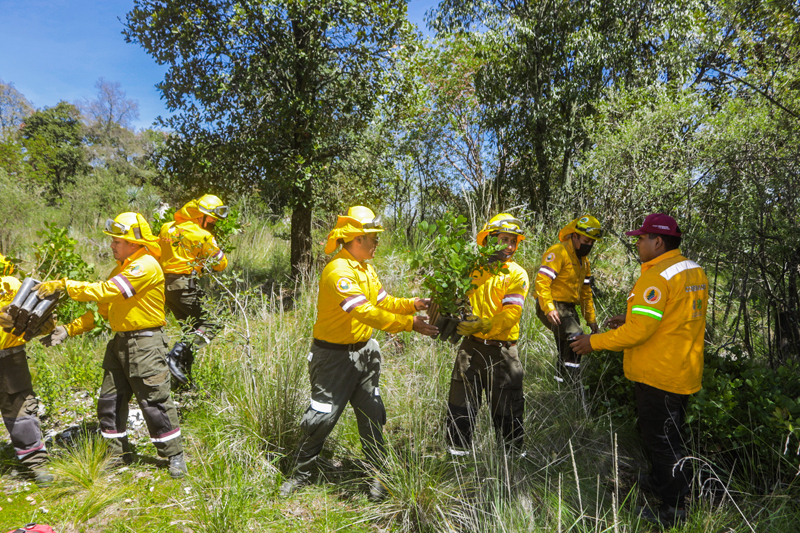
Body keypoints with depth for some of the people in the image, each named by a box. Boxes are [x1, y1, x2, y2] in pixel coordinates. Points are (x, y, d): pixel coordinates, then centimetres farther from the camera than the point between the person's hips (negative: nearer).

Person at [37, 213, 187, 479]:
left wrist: (63, 285, -18)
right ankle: (118, 454, 28)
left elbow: (105, 292, -23)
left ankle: (175, 456, 9)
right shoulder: (122, 269, 16)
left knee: (155, 401, -4)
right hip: (119, 342, 9)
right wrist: (68, 329, 5)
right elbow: (102, 311, 15)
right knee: (109, 401, 13)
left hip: (145, 343, -9)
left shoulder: (146, 266, -15)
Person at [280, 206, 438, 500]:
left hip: (363, 352, 8)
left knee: (372, 415, 11)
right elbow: (365, 312, -31)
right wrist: (409, 324, -32)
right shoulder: (338, 271, -24)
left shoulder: (366, 269, 8)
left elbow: (383, 302, 10)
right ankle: (301, 473, 25)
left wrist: (412, 304, -7)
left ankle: (378, 475, 26)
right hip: (334, 356, -8)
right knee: (322, 417, 3)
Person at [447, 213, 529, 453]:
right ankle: (457, 450, 25)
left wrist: (482, 325, -26)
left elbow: (511, 314, -14)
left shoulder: (517, 274, -3)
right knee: (461, 404, 9)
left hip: (502, 350, -2)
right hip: (471, 346, 3)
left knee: (507, 407, 8)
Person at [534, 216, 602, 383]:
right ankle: (571, 382, -20)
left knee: (568, 353, 11)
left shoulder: (583, 260, 17)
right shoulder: (558, 252, -13)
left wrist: (591, 320, 17)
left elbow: (585, 291, 22)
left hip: (568, 308, 9)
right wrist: (549, 308, -29)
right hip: (552, 308, -9)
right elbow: (541, 281, -22)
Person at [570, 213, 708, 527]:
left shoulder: (657, 276, -23)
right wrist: (631, 320, 15)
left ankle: (674, 509, 17)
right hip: (684, 371, 10)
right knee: (667, 433, 25)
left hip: (659, 376, -9)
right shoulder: (694, 271, 8)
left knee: (662, 439, 4)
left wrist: (594, 342, -16)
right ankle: (659, 481, 43)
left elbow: (639, 331, -26)